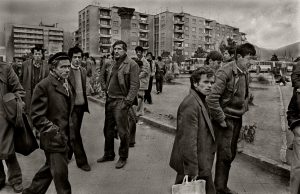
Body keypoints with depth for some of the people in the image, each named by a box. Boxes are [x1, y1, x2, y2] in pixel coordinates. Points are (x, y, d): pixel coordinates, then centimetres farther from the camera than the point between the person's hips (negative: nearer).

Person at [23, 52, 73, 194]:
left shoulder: (66, 83, 11)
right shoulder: (44, 86, -14)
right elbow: (37, 116, -15)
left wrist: (69, 131, 13)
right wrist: (54, 131, -20)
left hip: (64, 136, 8)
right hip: (54, 138, -8)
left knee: (50, 168, 22)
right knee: (60, 173, 3)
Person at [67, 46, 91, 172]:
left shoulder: (83, 71, 11)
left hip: (81, 106, 7)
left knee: (74, 133, 17)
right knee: (74, 134, -1)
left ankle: (67, 155, 36)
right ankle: (81, 161, 9)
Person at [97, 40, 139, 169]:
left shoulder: (131, 64, -9)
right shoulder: (113, 63, 14)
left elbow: (135, 85, -14)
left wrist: (127, 102, -18)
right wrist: (107, 96, 9)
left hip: (121, 101, -7)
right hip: (110, 100, 7)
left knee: (122, 131, 3)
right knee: (108, 129, 15)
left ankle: (123, 157, 21)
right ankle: (108, 154, 32)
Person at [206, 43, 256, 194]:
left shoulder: (245, 72, 7)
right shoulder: (225, 72, -18)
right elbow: (212, 98, -24)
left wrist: (244, 110, 13)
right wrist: (221, 119, -18)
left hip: (237, 119, 8)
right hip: (225, 119, -8)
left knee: (231, 154, 15)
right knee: (225, 155, -2)